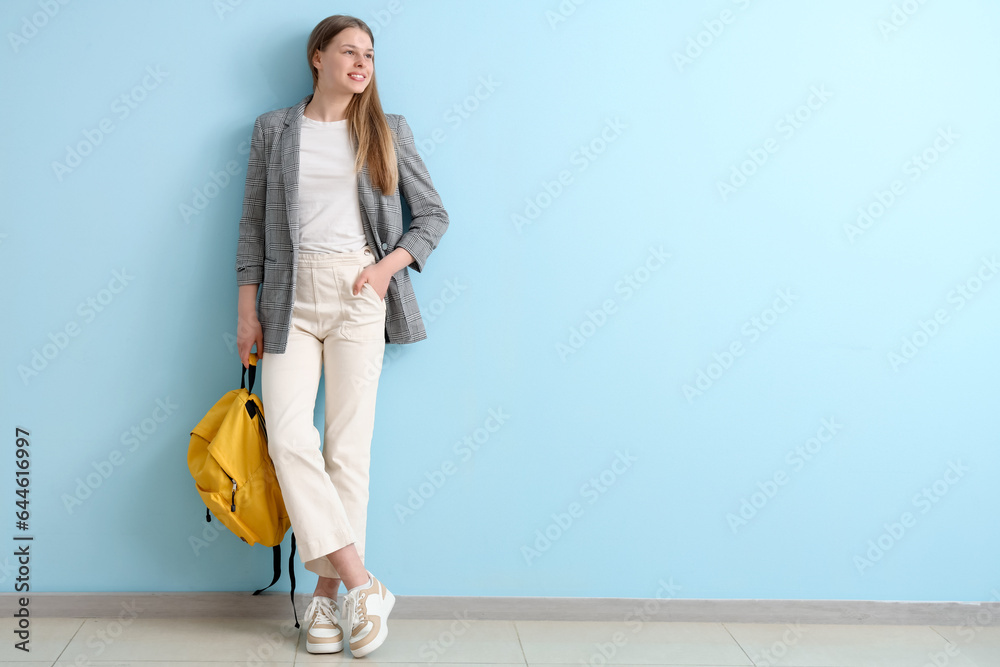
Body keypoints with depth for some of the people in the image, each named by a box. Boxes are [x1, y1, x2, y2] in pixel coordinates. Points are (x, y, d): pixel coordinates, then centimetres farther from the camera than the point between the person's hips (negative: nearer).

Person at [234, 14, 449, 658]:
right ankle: (361, 584, -8)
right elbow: (253, 223, 11)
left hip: (359, 297, 0)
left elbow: (433, 215, 12)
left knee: (349, 447, -3)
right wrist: (248, 309, 5)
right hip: (291, 298, 1)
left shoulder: (388, 132, 10)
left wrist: (389, 266, -4)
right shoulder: (273, 129, 11)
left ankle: (329, 593, 8)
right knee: (289, 437, -15)